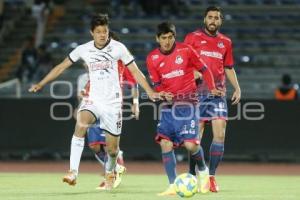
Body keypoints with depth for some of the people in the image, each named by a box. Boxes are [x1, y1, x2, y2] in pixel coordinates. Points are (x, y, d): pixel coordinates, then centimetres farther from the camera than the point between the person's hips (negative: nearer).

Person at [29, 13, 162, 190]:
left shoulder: (118, 48, -7)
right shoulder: (84, 49, -1)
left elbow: (135, 71, -3)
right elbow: (61, 67, 8)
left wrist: (150, 92, -12)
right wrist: (41, 84, 4)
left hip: (113, 102, -1)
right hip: (93, 100, 1)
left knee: (112, 147, 4)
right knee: (81, 123, -31)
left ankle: (110, 172, 39)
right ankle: (73, 172, -35)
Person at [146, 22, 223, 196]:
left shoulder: (186, 50, -5)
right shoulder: (152, 58, 3)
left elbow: (204, 69, 4)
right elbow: (156, 84, 9)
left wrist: (212, 88, -7)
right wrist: (163, 94, -12)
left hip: (187, 103, -4)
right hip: (169, 104, 4)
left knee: (190, 144, -14)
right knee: (165, 143, -8)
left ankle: (204, 171, 17)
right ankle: (173, 186, -3)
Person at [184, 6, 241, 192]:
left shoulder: (226, 42, 14)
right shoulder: (193, 37, 3)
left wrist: (237, 87, 10)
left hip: (218, 93, 3)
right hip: (197, 92, -3)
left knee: (220, 134, -8)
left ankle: (212, 176, -1)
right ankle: (192, 176, 5)